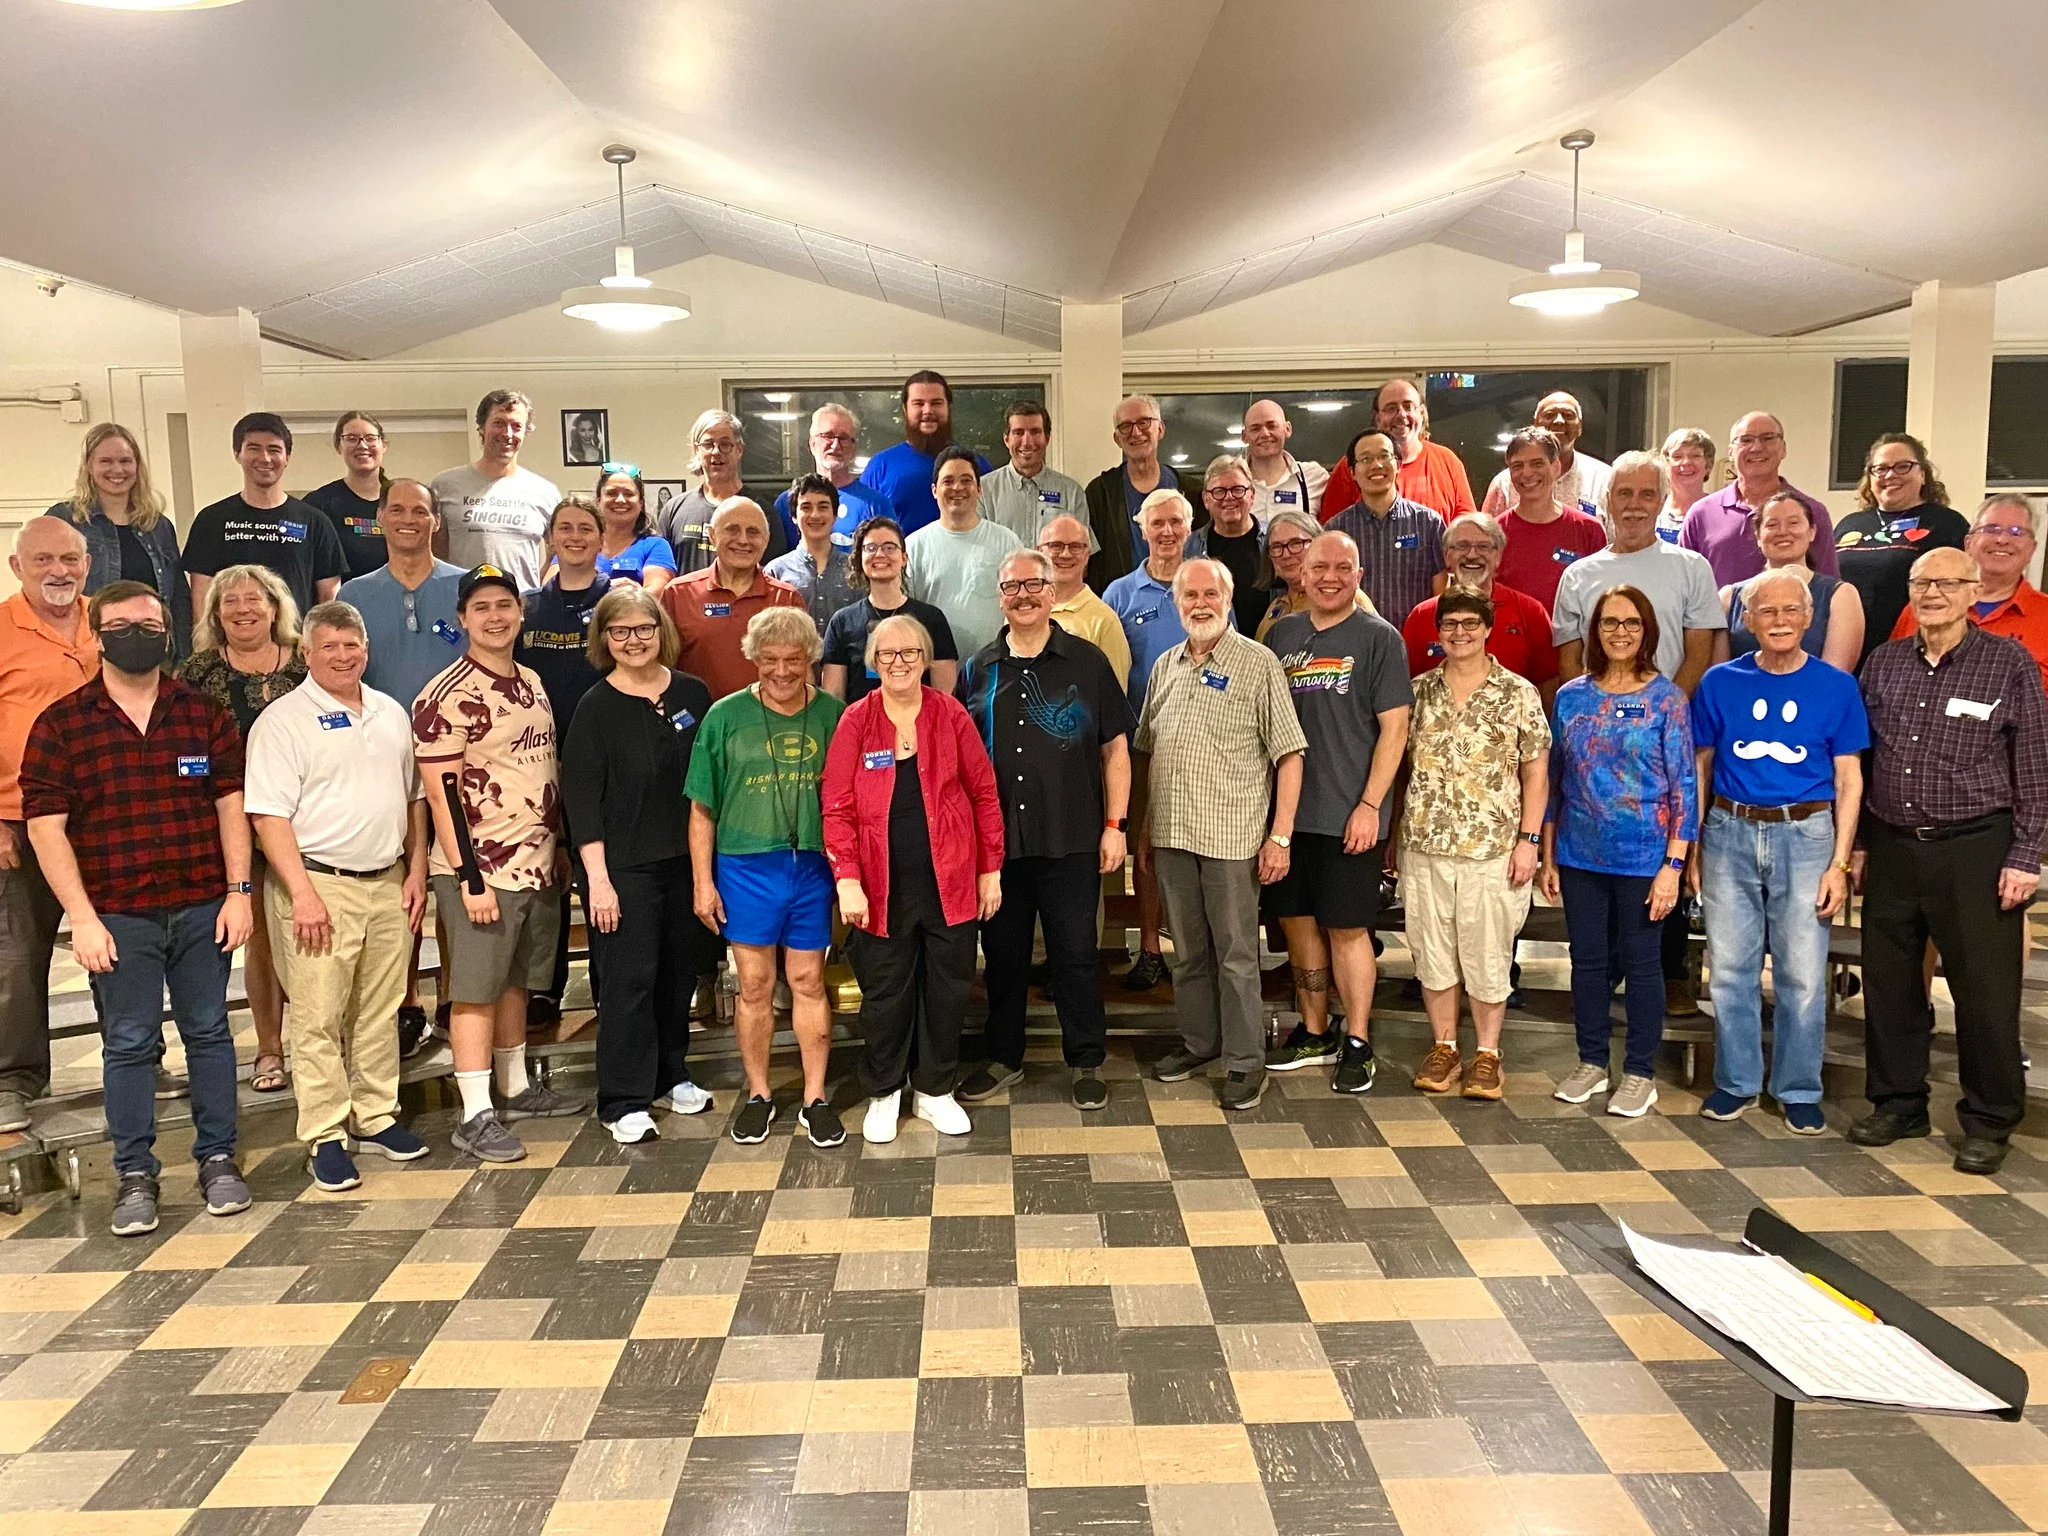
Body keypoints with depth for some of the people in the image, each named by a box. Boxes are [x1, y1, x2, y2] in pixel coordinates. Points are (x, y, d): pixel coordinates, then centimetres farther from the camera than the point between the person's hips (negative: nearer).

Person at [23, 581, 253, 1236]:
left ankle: (217, 1159, 21)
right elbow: (45, 824, -4)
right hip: (117, 916, -1)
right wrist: (82, 917, -9)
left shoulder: (205, 713, 6)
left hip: (202, 909, 2)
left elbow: (230, 803, 6)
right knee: (128, 1044, 5)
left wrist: (238, 891, -2)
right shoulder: (61, 723, -1)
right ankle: (134, 1175, 16)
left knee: (209, 1033, 9)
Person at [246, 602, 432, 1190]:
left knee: (381, 1011, 13)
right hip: (319, 883, -5)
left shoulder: (391, 713, 13)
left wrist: (416, 871, 10)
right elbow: (269, 815, -12)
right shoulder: (282, 721, -6)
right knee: (319, 1018, -2)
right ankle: (326, 1135, 7)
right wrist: (302, 894, -17)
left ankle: (376, 1118, 24)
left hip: (389, 883, 6)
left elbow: (413, 798, 19)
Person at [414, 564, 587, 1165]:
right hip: (481, 869, -7)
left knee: (516, 981, 18)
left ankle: (516, 1088, 30)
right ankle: (476, 1116, 6)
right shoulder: (446, 697, -13)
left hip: (537, 864, 8)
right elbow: (440, 796, -15)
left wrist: (559, 846, 17)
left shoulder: (532, 683, 11)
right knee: (476, 991, -1)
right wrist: (468, 877, -18)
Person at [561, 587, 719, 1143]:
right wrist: (597, 878, -13)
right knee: (630, 981, -2)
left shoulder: (693, 694, 5)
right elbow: (581, 799, -7)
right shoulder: (596, 707, -5)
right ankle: (624, 1102, 9)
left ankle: (670, 1074, 31)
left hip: (688, 859, 4)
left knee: (681, 971, 12)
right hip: (625, 866, -4)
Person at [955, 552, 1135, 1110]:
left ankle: (1087, 1063, 19)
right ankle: (1003, 1057, 28)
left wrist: (1114, 825, -3)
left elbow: (1115, 748, 2)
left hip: (1072, 840, -2)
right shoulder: (978, 670, 8)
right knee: (1002, 954, 12)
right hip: (996, 840, 3)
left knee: (1075, 955, 4)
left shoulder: (1087, 662, 1)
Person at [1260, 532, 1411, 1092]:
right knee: (1297, 920, 11)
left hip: (1348, 815, -5)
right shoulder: (1281, 633, 10)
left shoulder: (1378, 637, -3)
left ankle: (1357, 1044, 14)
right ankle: (1313, 1033, 26)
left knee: (1347, 928, 1)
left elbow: (1394, 727, -7)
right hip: (1288, 809, 5)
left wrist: (1369, 805, -13)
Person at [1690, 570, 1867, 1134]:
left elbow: (1848, 780, 2)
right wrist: (1693, 848, 4)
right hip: (1730, 833, 1)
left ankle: (1799, 1090, 19)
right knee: (1730, 969, 8)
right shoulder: (1721, 683, 3)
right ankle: (1736, 1081, 22)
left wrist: (1839, 863, -4)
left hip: (1805, 836, -1)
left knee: (1803, 975, 3)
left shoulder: (1836, 687, 0)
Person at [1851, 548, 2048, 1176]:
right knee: (1888, 980, 10)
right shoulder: (1883, 662, 9)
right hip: (1892, 846, 4)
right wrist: (1856, 842, 10)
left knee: (1986, 989, 1)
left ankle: (1989, 1121, 16)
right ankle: (1897, 1102, 25)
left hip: (1976, 849, -4)